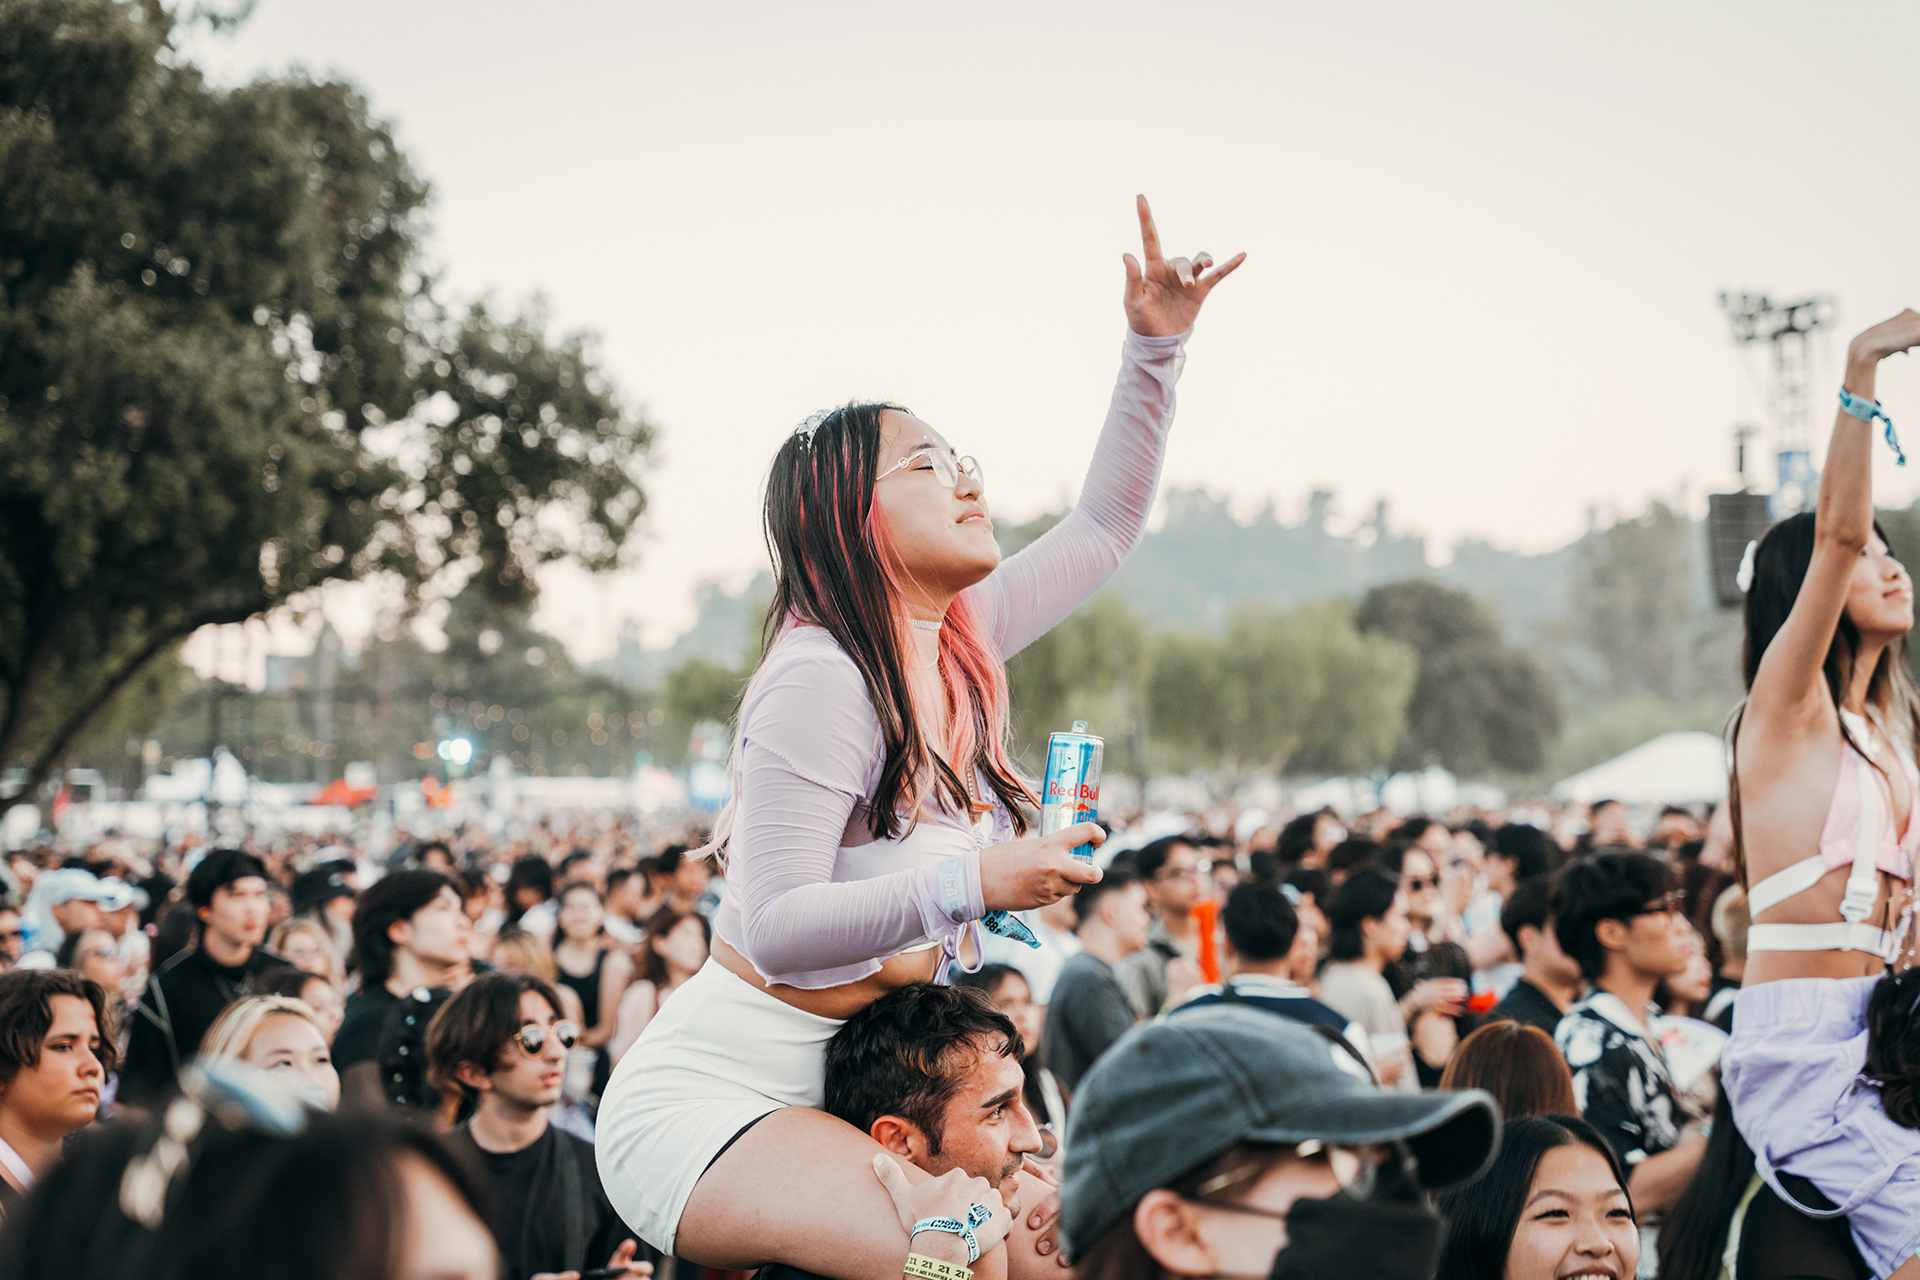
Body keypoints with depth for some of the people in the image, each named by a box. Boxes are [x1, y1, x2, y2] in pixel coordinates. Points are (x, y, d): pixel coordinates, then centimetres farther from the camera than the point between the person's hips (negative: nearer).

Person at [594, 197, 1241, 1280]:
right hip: (705, 1099, -9)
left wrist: (1155, 345, 7)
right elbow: (773, 930, -23)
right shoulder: (822, 681, -19)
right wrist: (975, 883, -30)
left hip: (843, 1085, 9)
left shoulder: (959, 645, 5)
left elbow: (1108, 522, 17)